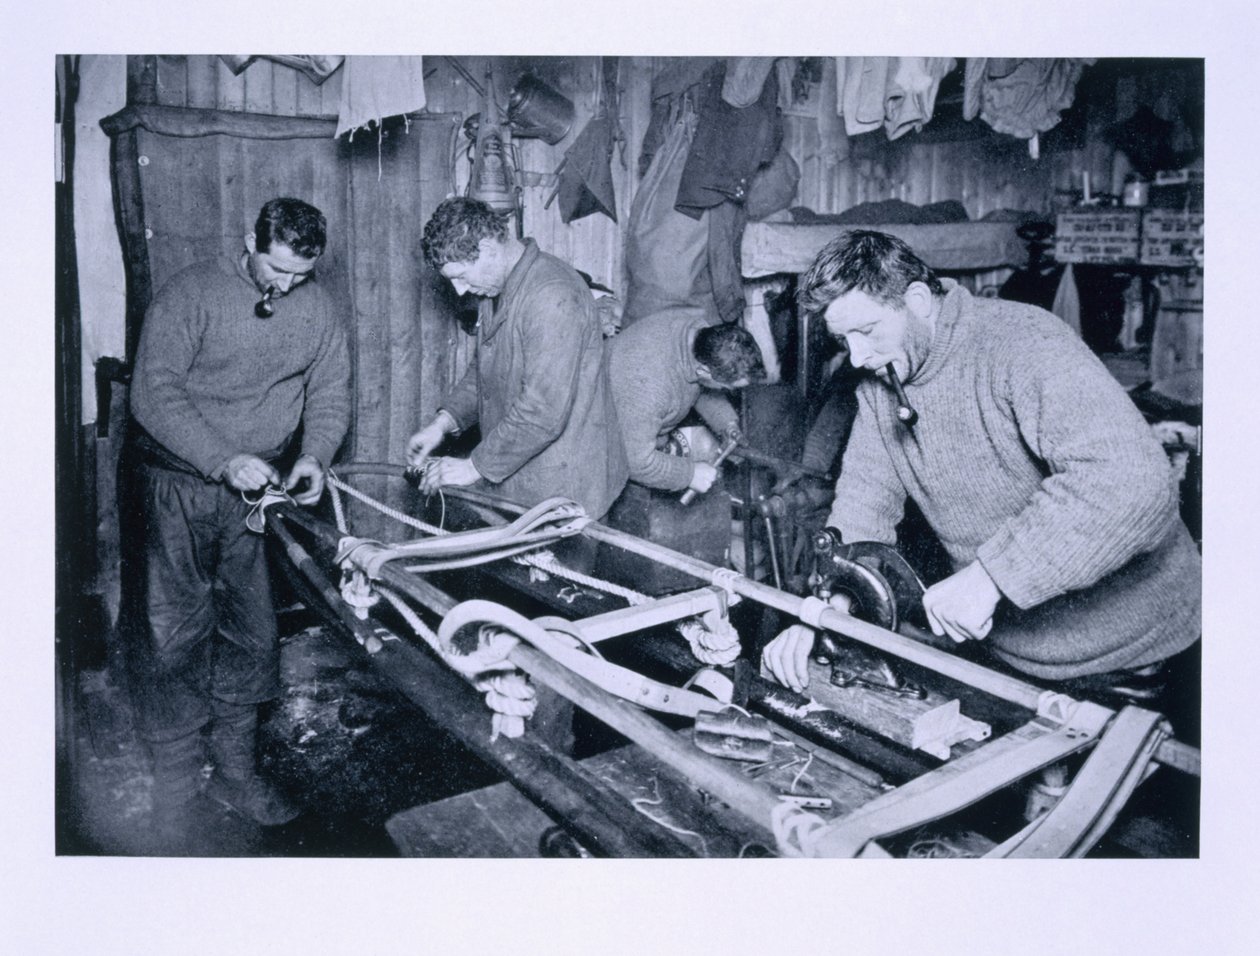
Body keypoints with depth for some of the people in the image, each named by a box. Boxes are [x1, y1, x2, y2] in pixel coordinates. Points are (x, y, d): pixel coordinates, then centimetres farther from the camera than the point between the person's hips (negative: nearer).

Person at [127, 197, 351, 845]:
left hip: (265, 494, 3)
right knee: (176, 634, -2)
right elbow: (154, 393, -14)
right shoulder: (189, 294, -8)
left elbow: (329, 397, 7)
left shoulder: (319, 311, 4)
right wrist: (224, 460, -24)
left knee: (253, 637, 7)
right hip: (183, 487, -3)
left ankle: (233, 768, 24)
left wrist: (313, 456, -13)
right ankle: (175, 776, 16)